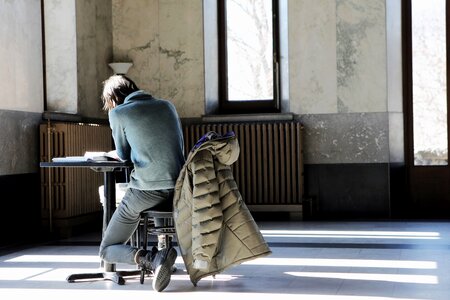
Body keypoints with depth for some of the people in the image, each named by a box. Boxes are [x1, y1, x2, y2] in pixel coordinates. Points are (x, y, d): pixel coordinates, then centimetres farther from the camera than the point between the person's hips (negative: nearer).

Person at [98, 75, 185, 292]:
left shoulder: (117, 113, 0)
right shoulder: (167, 106, 14)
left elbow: (124, 154, 12)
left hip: (147, 192, -5)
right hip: (178, 189, 5)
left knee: (107, 250, 10)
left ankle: (152, 258, -19)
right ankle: (157, 258, 25)